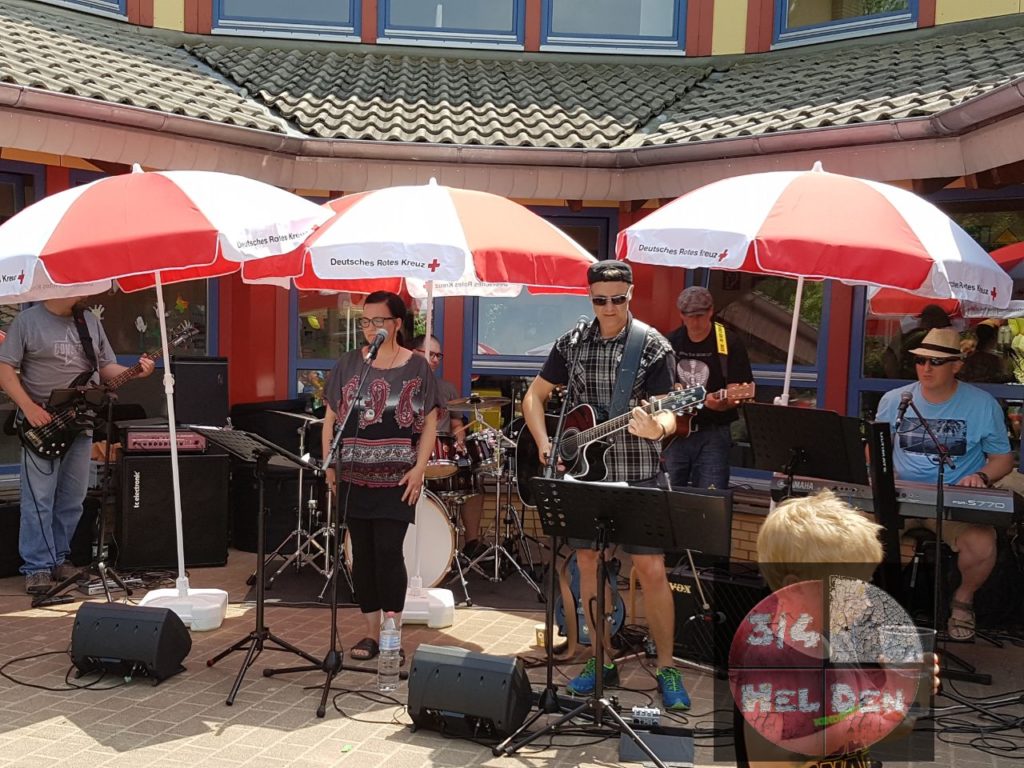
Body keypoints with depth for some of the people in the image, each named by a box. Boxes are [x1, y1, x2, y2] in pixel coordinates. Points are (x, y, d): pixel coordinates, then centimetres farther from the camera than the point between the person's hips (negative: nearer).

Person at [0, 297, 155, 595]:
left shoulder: (90, 321, 10)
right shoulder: (27, 321, -4)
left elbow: (106, 367, 15)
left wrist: (135, 372, -5)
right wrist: (28, 407, -17)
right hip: (42, 425, -5)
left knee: (72, 499, 8)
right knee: (38, 498, -6)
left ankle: (57, 559, 21)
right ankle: (37, 567, 2)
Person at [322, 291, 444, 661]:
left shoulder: (416, 367, 0)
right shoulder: (347, 364, 7)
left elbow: (430, 423, 0)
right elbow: (330, 417, 10)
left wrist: (419, 468, -10)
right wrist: (329, 463, 3)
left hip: (397, 479, -3)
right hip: (354, 476, 3)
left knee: (388, 552, -7)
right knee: (363, 553, 8)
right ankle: (371, 632, 18)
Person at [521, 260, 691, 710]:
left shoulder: (653, 346, -5)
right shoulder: (571, 344, 6)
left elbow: (666, 415, -11)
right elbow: (534, 395, 13)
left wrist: (656, 427, -35)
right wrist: (544, 444, -3)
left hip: (636, 475, -3)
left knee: (652, 571, -4)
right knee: (588, 565, 8)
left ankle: (666, 668, 11)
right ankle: (604, 661, 23)